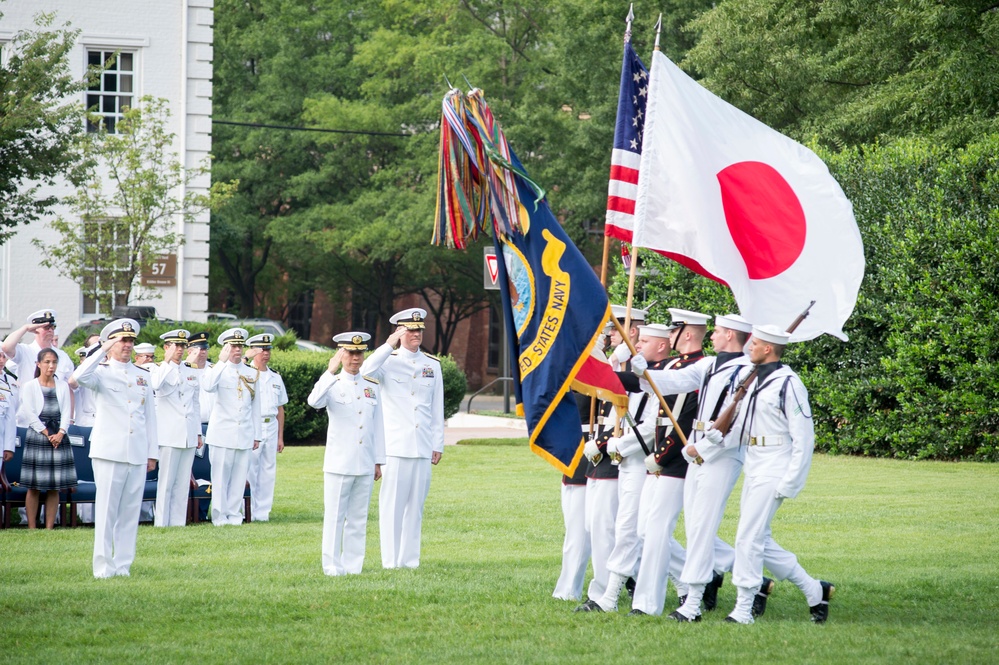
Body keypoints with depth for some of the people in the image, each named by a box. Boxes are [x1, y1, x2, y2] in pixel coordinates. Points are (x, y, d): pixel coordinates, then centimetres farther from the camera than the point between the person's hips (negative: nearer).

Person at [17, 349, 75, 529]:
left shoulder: (62, 386, 11)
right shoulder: (30, 387, 2)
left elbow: (67, 412, 6)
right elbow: (30, 414, -4)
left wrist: (60, 433, -9)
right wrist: (47, 434, -10)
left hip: (59, 437, 3)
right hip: (37, 437, -3)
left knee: (54, 487, 1)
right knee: (34, 487, -4)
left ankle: (49, 528, 4)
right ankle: (32, 529, -2)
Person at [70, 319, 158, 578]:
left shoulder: (142, 376, 16)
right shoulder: (102, 372, 2)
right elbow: (80, 377, -22)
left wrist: (152, 452, 13)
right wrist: (104, 350, -19)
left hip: (137, 455, 4)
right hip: (109, 452, -4)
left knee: (130, 512, 5)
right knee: (106, 510, -5)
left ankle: (123, 566, 9)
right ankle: (103, 568, -3)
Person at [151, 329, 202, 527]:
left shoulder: (191, 371, 15)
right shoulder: (158, 369, -1)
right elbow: (155, 385, -26)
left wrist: (198, 433, 17)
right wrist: (168, 360, -21)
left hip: (189, 434, 5)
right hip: (169, 434, -5)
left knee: (183, 481, 6)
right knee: (166, 481, -6)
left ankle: (178, 522, 10)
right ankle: (162, 523, -3)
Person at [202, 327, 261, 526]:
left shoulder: (252, 374, 13)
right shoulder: (217, 370, 0)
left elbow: (255, 406, 15)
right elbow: (207, 386, -24)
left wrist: (256, 435, 13)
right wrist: (222, 361, -24)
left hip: (245, 435, 4)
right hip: (222, 433, -4)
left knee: (239, 476, 4)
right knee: (220, 476, -3)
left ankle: (234, 514, 10)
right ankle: (219, 516, 2)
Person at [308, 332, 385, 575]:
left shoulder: (372, 386, 10)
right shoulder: (332, 384, -2)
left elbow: (378, 425, 13)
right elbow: (314, 402, -24)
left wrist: (379, 461, 10)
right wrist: (331, 371, -29)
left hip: (365, 464, 4)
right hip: (339, 463, -4)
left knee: (358, 519, 8)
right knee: (335, 517, -1)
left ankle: (353, 567, 13)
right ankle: (333, 568, 2)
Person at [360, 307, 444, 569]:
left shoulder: (433, 365, 11)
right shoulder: (388, 361, 1)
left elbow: (437, 409, 13)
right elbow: (365, 372, -21)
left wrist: (438, 444, 10)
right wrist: (390, 345, -21)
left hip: (423, 448, 3)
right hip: (395, 447, -3)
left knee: (416, 504, 6)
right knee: (392, 505, -3)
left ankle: (410, 559, 11)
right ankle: (391, 561, 0)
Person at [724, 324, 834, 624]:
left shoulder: (788, 384, -14)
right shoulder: (757, 381, 14)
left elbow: (804, 439, -16)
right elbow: (742, 429, 17)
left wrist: (789, 485, -18)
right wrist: (714, 436, -4)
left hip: (773, 473, -10)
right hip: (754, 471, 10)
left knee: (749, 538, -9)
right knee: (759, 540, 11)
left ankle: (743, 610, -2)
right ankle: (814, 590, 21)